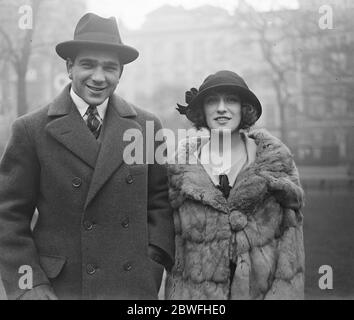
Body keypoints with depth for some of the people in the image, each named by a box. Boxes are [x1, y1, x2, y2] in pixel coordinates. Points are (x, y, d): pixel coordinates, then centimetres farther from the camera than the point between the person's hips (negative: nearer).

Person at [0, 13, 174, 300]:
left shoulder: (147, 126, 4)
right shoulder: (32, 130, -3)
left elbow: (161, 199, 8)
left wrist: (154, 259, -3)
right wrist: (29, 286, -10)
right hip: (60, 287, -2)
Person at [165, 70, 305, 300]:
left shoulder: (276, 160, -3)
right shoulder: (181, 162, -1)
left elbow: (291, 236, -3)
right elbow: (170, 238, 3)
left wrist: (284, 293, -10)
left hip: (261, 289, 0)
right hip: (195, 289, 0)